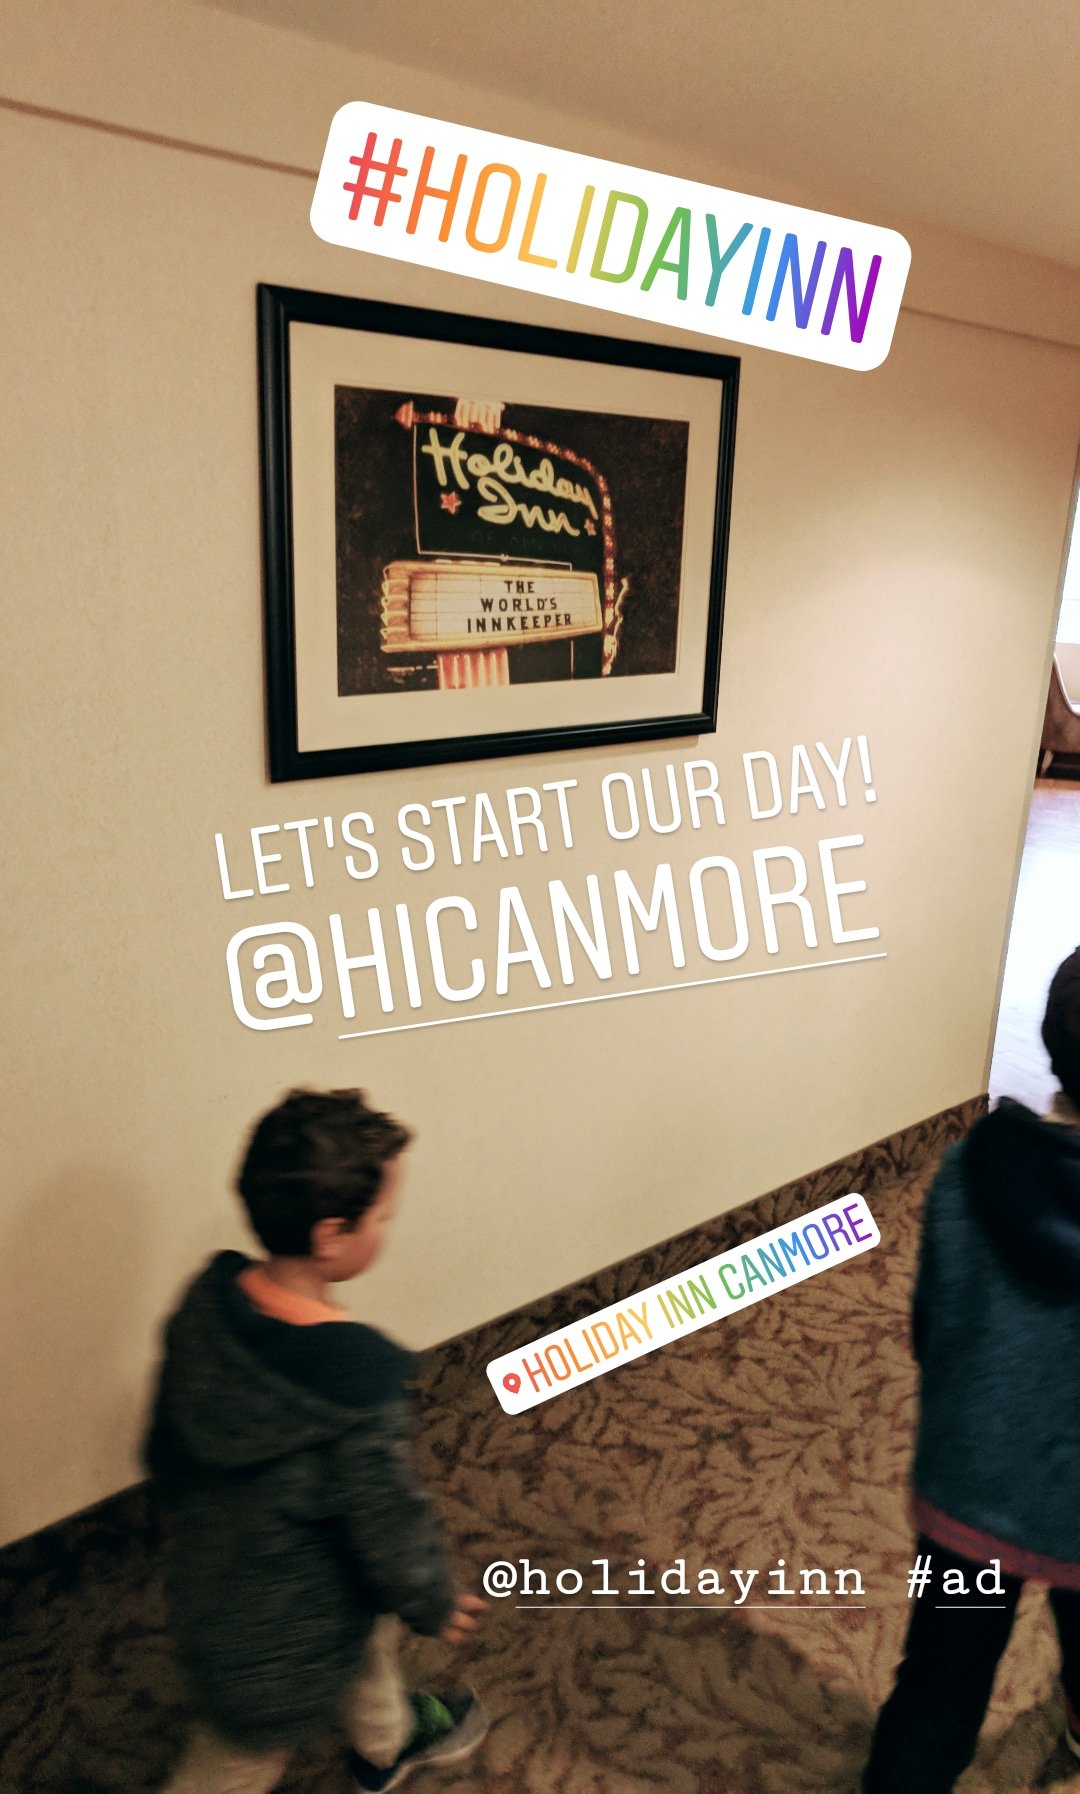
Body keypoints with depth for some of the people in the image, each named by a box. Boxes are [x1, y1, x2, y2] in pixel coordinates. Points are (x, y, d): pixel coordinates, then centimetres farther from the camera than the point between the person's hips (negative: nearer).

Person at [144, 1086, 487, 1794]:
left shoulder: (209, 1302, -21)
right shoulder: (358, 1389, -41)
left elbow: (166, 1449, -4)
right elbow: (392, 1529, -24)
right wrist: (437, 1606, -2)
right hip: (283, 1645, -7)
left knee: (370, 1634, 33)